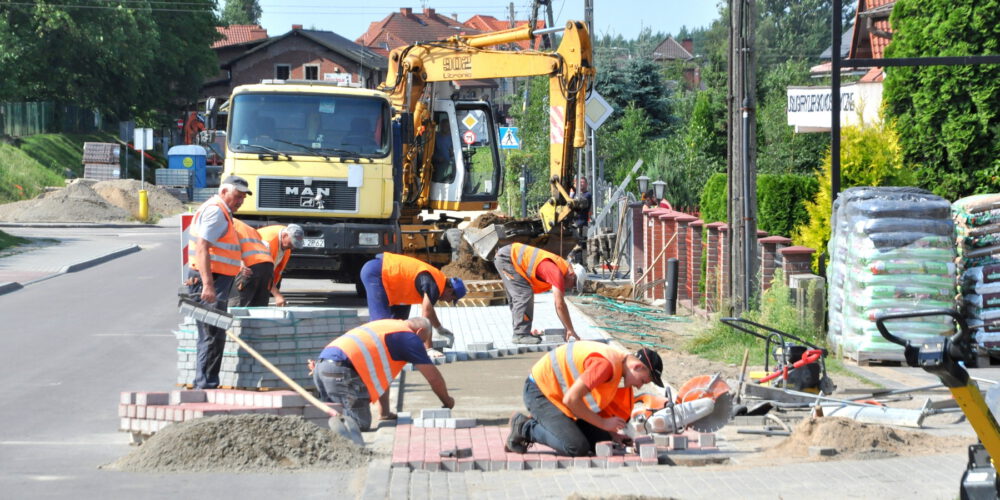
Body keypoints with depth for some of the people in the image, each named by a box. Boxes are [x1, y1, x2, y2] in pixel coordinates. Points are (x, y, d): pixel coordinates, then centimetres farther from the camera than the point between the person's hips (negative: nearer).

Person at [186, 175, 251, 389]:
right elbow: (202, 248, -22)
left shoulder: (222, 213, 22)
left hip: (213, 283, 11)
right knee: (213, 336, -11)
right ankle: (206, 385, -10)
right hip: (210, 282, -11)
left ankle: (203, 384, 20)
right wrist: (208, 285, -28)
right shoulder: (215, 211, -12)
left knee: (211, 337, 15)